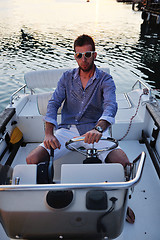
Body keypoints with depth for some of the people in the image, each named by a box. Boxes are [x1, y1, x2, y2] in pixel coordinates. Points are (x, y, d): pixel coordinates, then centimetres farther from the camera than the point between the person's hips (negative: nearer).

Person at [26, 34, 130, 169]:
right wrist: (49, 134, -16)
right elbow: (53, 103, 1)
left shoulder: (105, 79, 2)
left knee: (123, 162, -25)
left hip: (95, 129, -1)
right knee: (32, 160, -16)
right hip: (67, 128, 2)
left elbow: (110, 105, -16)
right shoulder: (67, 77, 11)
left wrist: (98, 129, -39)